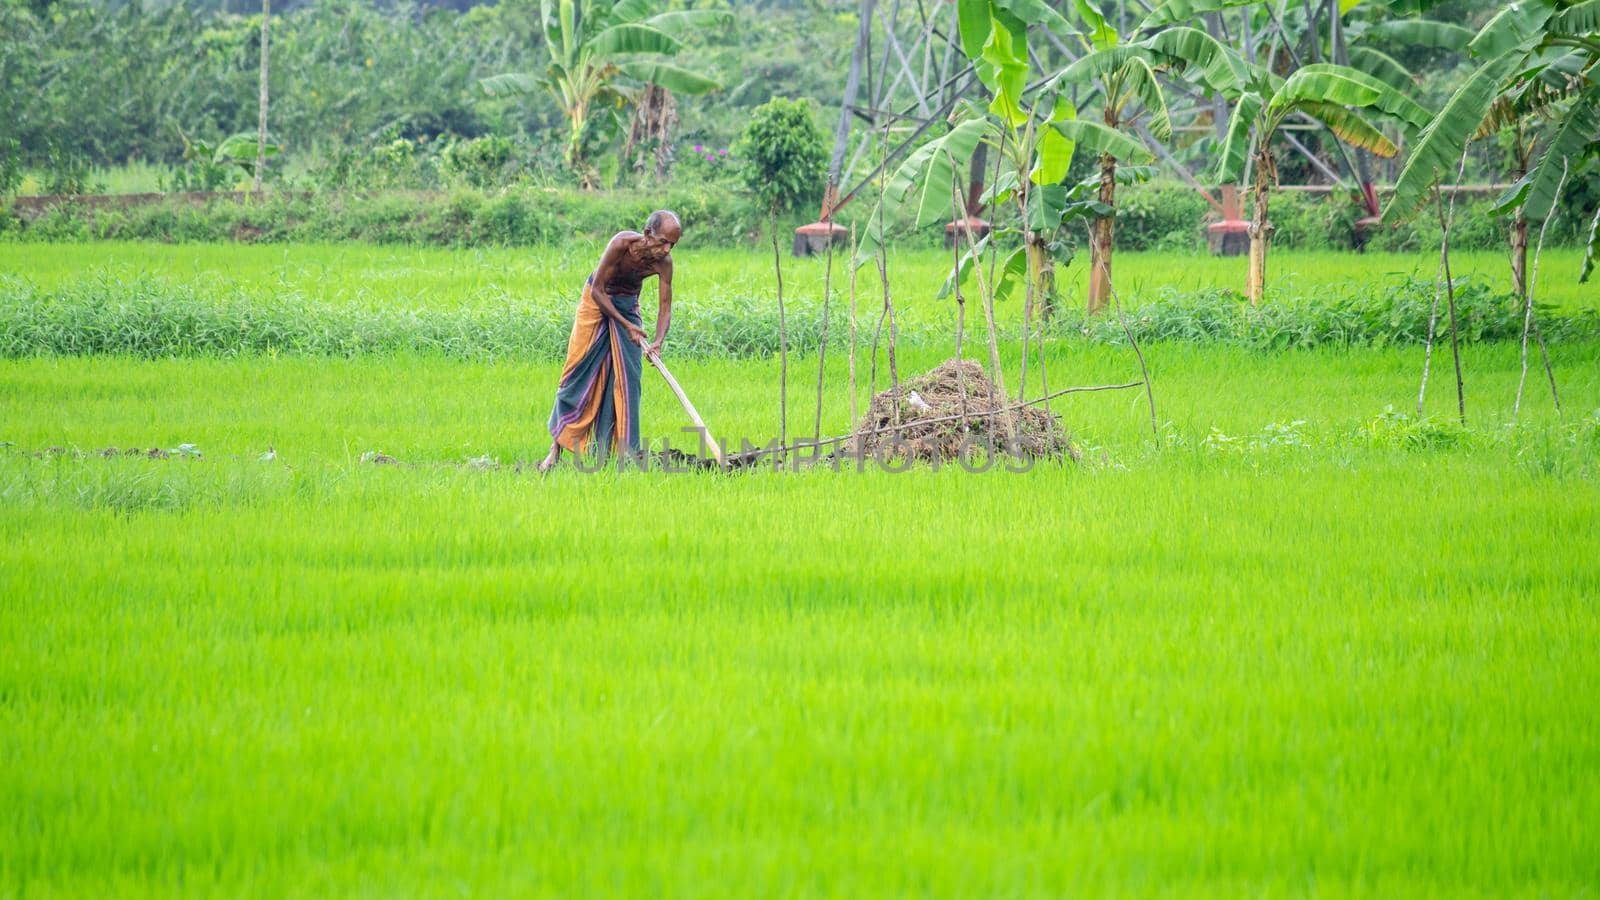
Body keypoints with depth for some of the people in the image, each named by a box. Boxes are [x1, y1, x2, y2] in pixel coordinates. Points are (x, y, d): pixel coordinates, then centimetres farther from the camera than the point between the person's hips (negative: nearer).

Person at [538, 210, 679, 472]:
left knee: (626, 379, -4)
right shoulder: (622, 244, -33)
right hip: (597, 303, -3)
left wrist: (658, 342, -39)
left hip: (628, 307, 3)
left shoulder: (664, 262, -22)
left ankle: (618, 449, 1)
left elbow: (665, 307, -21)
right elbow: (597, 290, -26)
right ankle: (557, 448, -2)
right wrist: (626, 326, -29)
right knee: (580, 374, -6)